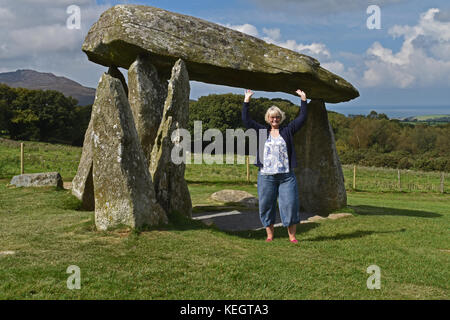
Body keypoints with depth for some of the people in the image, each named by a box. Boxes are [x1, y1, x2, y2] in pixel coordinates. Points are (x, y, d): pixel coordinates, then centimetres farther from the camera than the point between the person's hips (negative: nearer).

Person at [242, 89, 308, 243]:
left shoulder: (287, 131, 11)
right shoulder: (262, 131, 11)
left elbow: (302, 118, 9)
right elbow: (246, 120, 6)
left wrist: (303, 100, 5)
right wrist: (246, 101, 3)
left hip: (286, 176, 0)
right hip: (266, 176, 1)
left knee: (290, 204, -3)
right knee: (266, 206, 4)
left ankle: (292, 236, 5)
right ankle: (269, 235, 16)